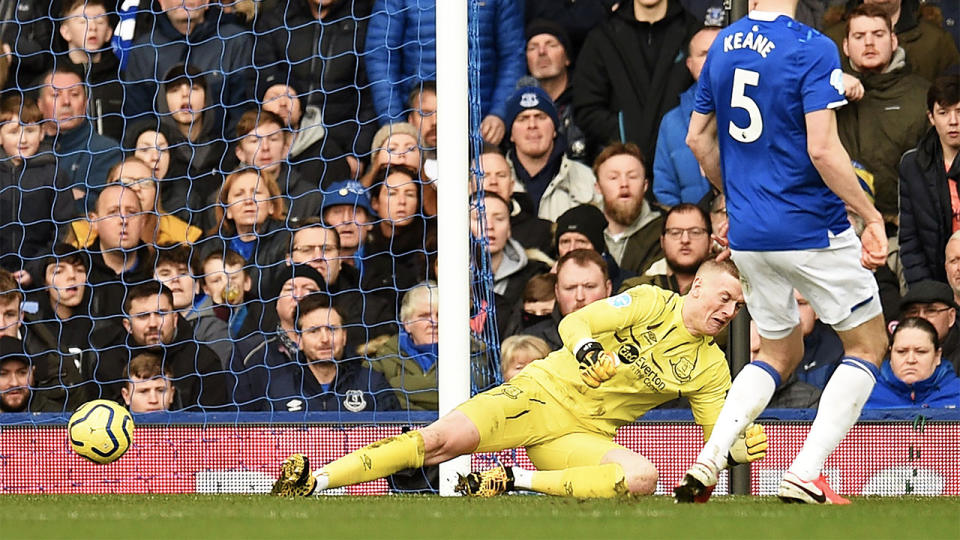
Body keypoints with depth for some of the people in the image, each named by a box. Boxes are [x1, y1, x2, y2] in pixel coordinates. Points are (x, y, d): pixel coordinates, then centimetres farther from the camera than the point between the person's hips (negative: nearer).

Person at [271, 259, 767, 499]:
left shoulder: (710, 367, 9)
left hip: (584, 433, 3)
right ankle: (309, 482, -20)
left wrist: (741, 448, -13)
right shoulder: (652, 303, 0)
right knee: (441, 438, -23)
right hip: (544, 393, -3)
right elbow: (574, 323, -7)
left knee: (641, 477, -30)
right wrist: (590, 350, -30)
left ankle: (514, 481, -21)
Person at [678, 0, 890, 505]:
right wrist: (872, 217, -14)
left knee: (780, 352, 22)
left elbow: (699, 138, 13)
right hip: (811, 231, -6)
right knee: (868, 344, 11)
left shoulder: (723, 45, 5)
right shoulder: (812, 48, -15)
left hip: (747, 235, 7)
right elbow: (822, 149, -22)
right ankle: (805, 476, -3)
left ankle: (706, 465, 4)